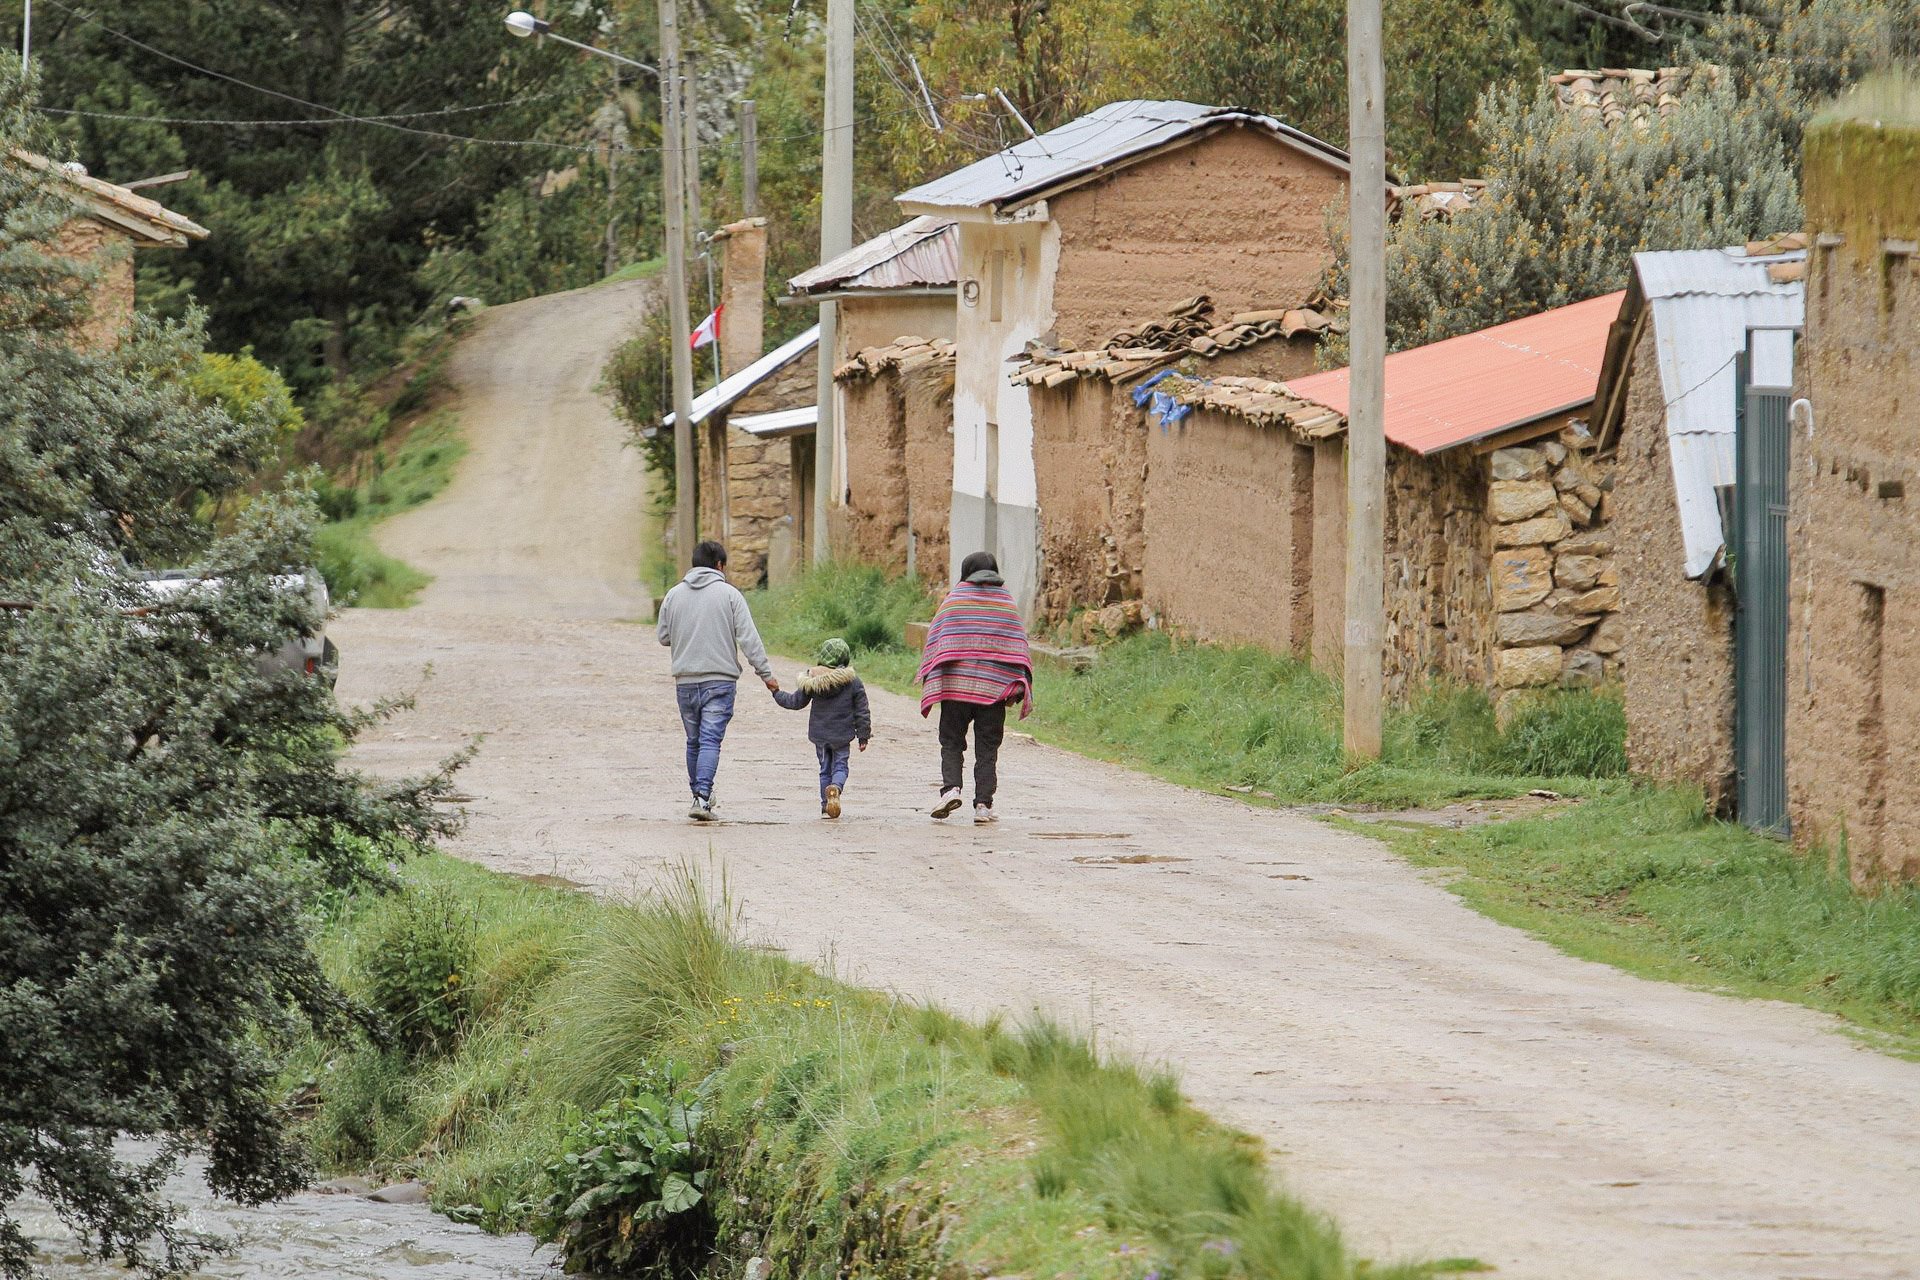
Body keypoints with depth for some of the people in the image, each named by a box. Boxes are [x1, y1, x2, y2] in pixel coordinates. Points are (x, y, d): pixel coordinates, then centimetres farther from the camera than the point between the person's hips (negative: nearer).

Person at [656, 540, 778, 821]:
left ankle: (700, 795, 24)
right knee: (710, 740, -7)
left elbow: (663, 636, 14)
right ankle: (702, 799, -19)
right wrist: (766, 674, -3)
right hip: (720, 679, -3)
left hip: (685, 680, 3)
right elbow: (749, 639, -7)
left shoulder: (674, 595, 6)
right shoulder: (729, 594, -4)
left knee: (694, 741, 16)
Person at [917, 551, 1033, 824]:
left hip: (955, 685, -1)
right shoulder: (1007, 602, 6)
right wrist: (1018, 689, 6)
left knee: (951, 743, 8)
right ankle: (983, 804, -1)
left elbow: (935, 641, 3)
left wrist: (930, 684, 9)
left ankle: (951, 787, -15)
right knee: (987, 749, 6)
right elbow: (1018, 646, 4)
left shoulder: (953, 600, 3)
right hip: (994, 687, 1)